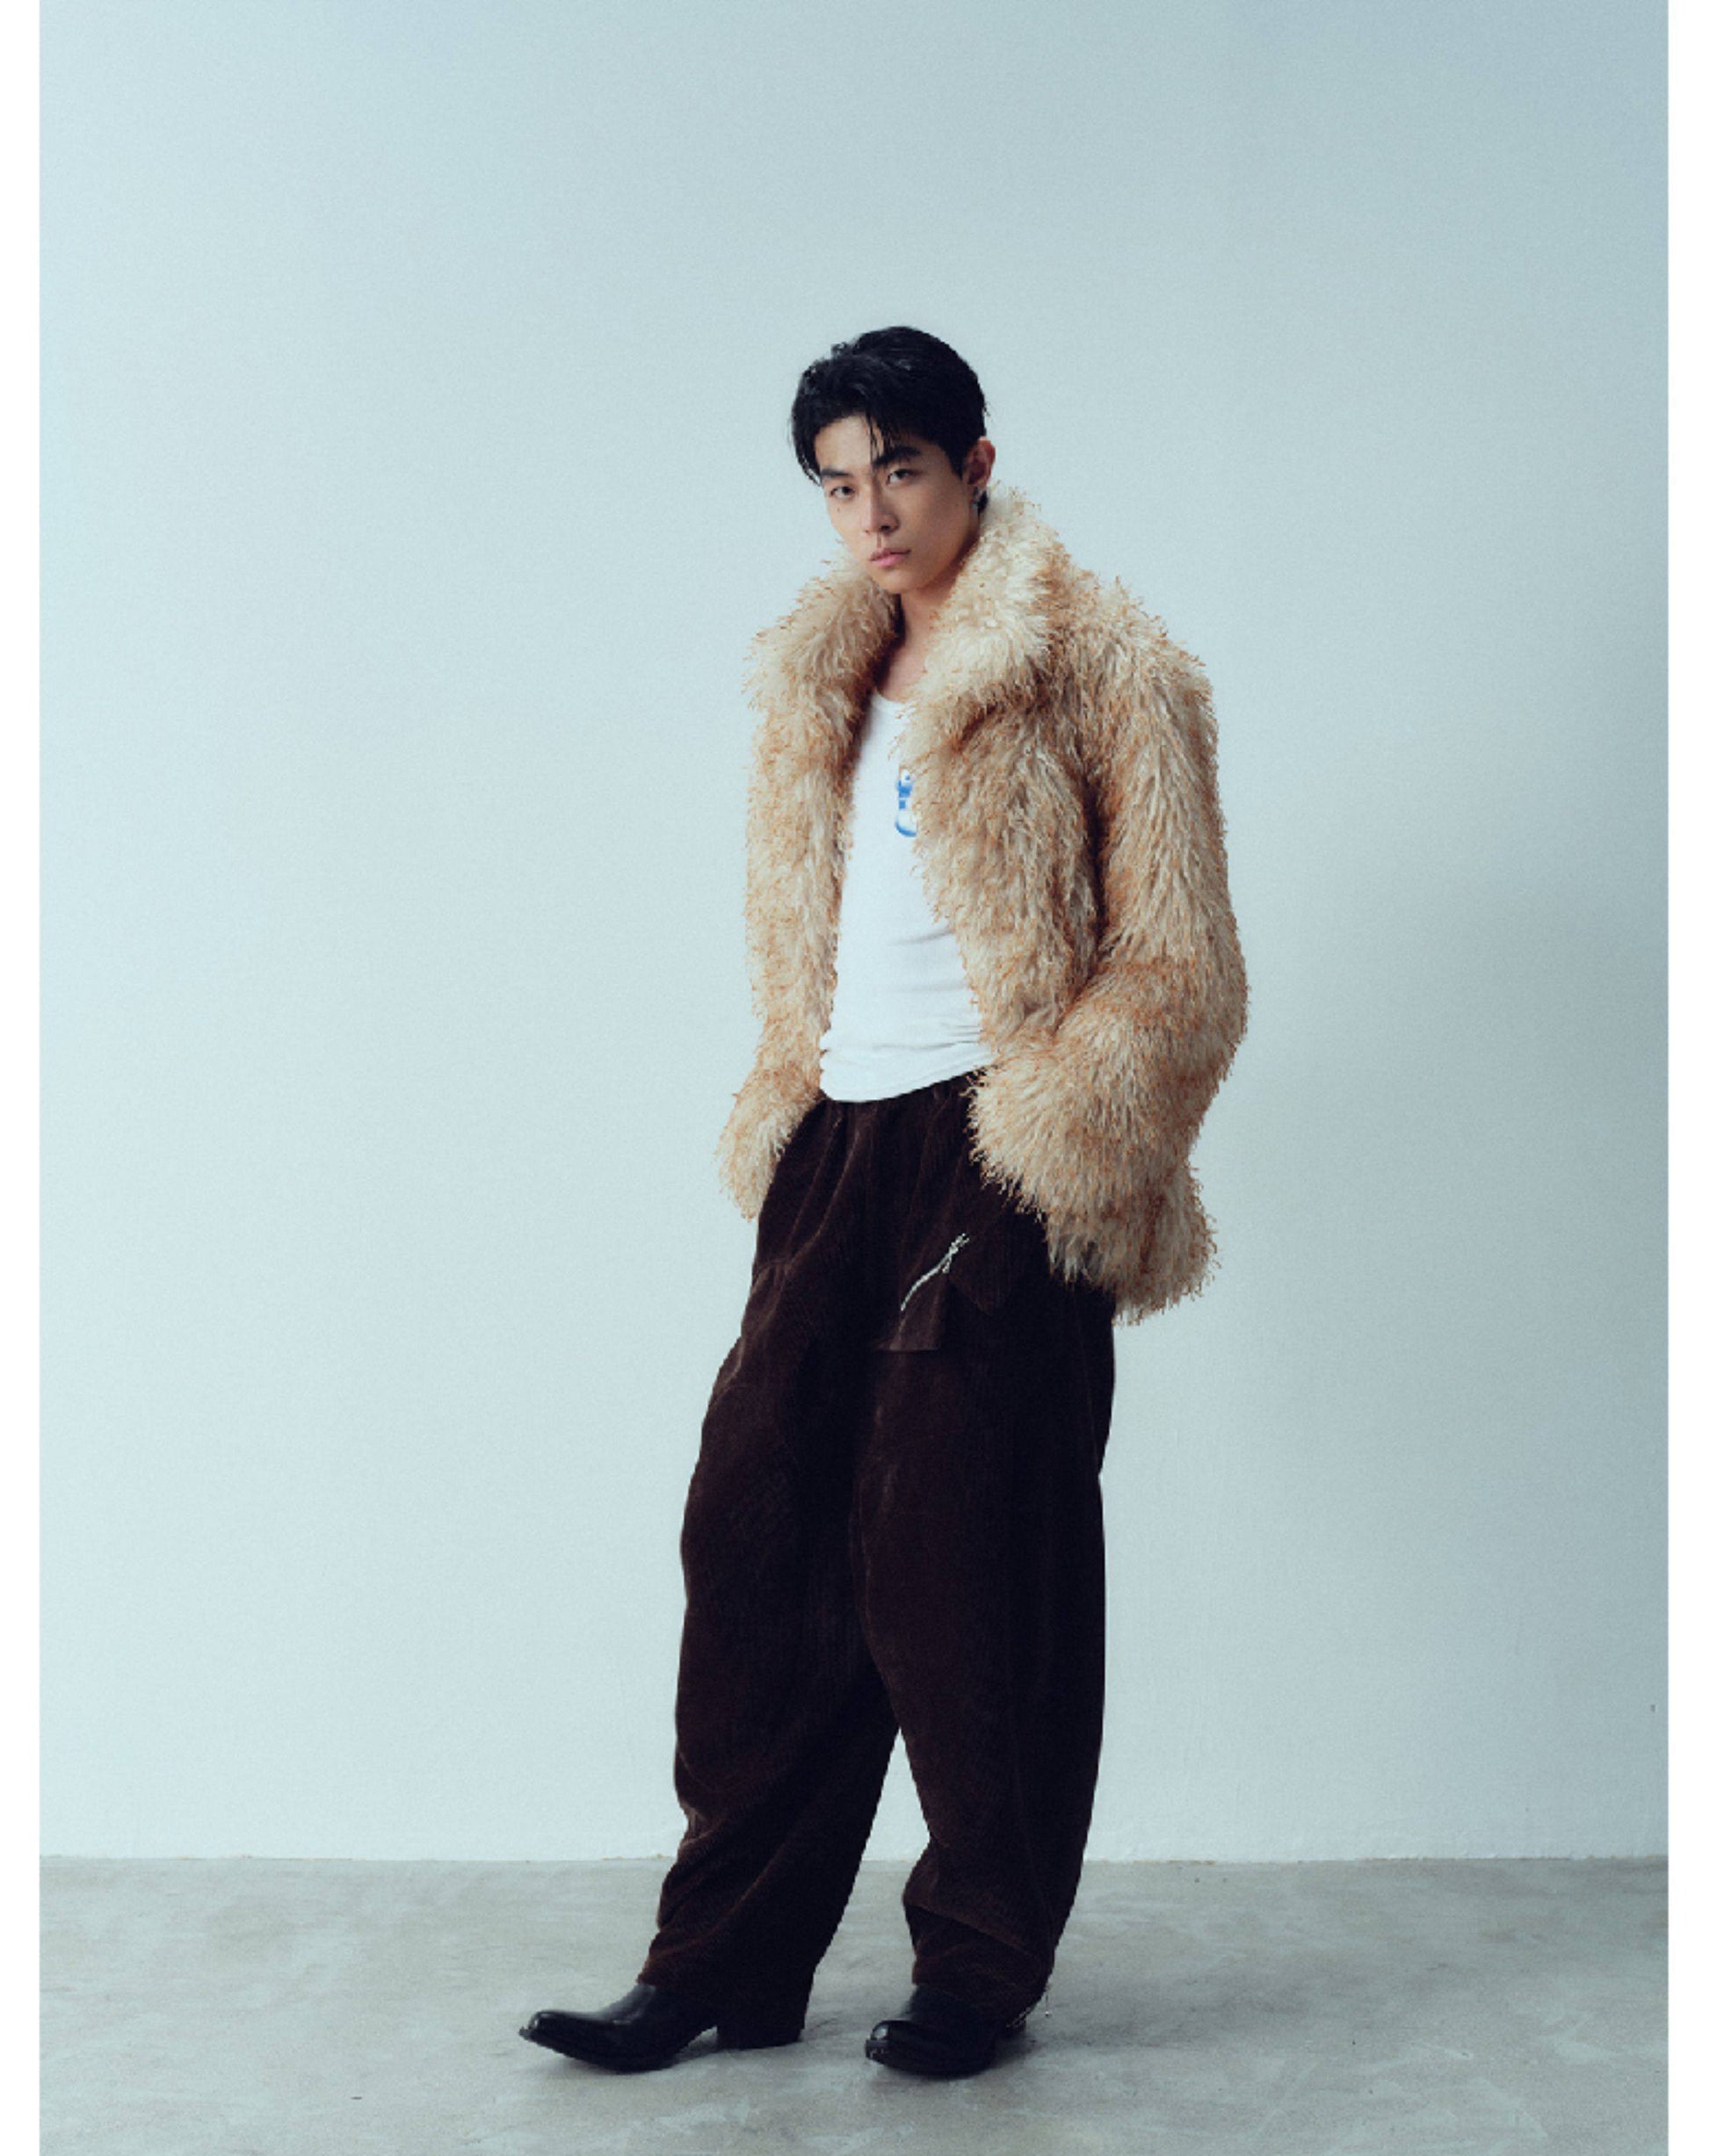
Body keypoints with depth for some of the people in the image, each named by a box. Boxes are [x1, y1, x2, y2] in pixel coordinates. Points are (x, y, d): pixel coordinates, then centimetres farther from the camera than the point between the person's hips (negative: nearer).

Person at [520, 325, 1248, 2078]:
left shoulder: (1099, 667, -4)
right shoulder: (822, 673, 17)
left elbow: (1175, 964, -7)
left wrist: (1057, 1147, -13)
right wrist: (784, 1117, 16)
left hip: (995, 1154, -6)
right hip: (840, 1144, 7)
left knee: (963, 1566, -1)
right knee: (760, 1526, 3)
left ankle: (981, 1968, 16)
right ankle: (726, 1963, 13)